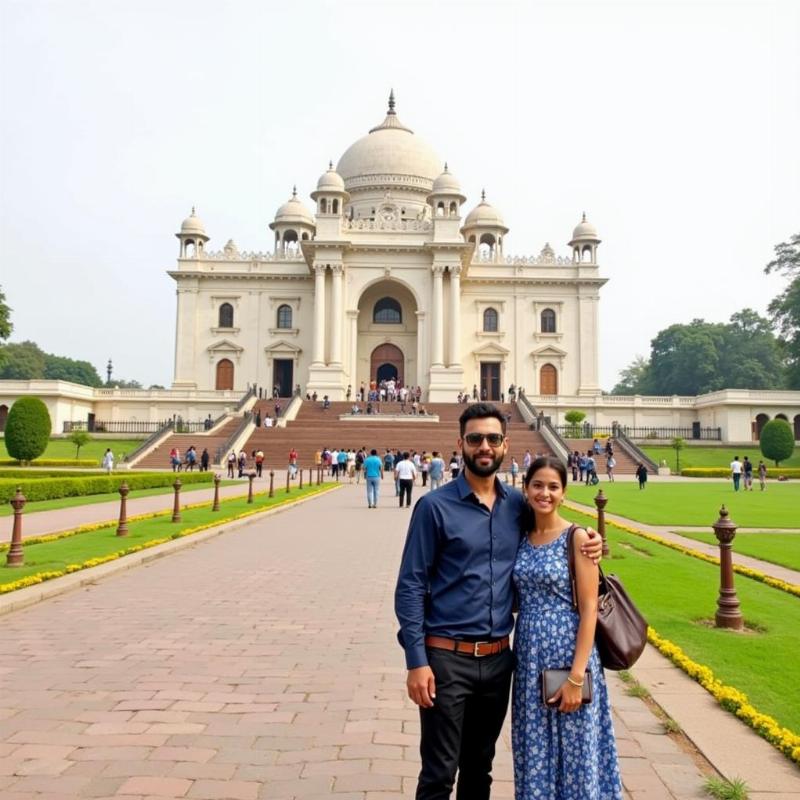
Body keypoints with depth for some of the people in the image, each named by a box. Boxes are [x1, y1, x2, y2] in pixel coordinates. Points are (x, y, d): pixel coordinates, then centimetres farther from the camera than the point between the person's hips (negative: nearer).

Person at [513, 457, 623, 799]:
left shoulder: (577, 538, -10)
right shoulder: (521, 537, 5)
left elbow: (589, 609, -12)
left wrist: (576, 677, -16)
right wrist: (525, 659, 2)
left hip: (568, 654, -5)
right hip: (529, 658, 5)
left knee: (574, 751, 9)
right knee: (535, 751, 14)